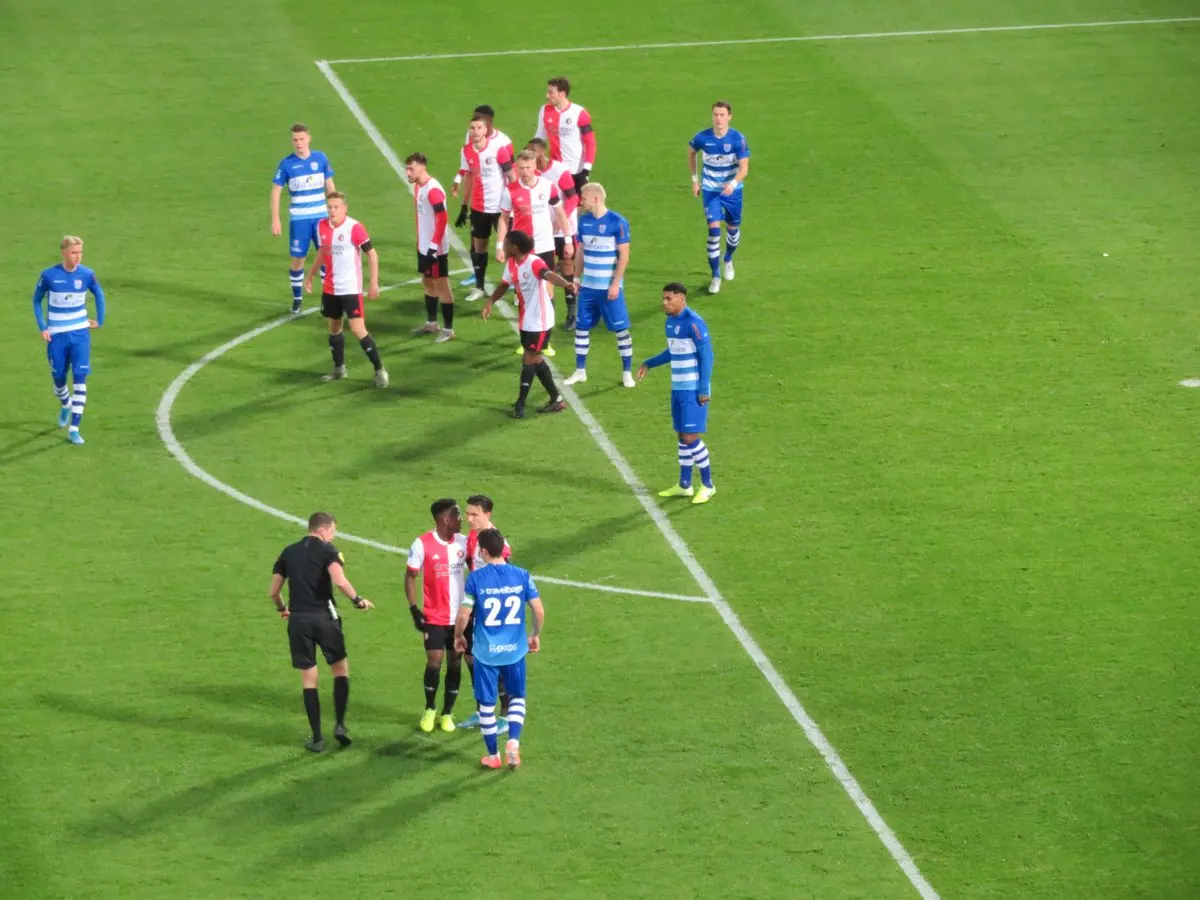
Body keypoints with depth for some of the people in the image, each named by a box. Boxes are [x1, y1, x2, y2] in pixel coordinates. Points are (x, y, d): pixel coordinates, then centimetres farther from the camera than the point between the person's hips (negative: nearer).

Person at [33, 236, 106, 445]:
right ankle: (65, 405, 47)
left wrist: (99, 321, 10)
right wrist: (42, 328, -4)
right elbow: (37, 300, 3)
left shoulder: (86, 274, -7)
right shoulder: (49, 275, -11)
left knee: (80, 379, -10)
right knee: (59, 378, 10)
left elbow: (99, 295, 14)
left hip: (80, 334, 0)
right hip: (56, 335, 0)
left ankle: (74, 429, -8)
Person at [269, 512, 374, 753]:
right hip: (324, 616, -3)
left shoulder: (289, 552, 11)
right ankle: (340, 724, 4)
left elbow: (273, 591, 13)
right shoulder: (327, 550, -3)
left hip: (298, 621, 3)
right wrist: (357, 600, -5)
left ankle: (317, 738, 8)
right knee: (341, 669, 15)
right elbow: (339, 581, -20)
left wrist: (282, 608, 33)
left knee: (309, 680, 7)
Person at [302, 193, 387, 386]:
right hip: (330, 288, 6)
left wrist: (374, 282, -16)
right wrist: (310, 276, 21)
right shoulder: (322, 227, 2)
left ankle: (379, 370, -5)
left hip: (351, 288, -6)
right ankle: (339, 368, 32)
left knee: (358, 329, -12)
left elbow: (372, 255, -11)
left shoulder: (355, 228, -16)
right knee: (334, 327, 16)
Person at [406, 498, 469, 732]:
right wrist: (414, 609, -10)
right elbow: (410, 576, -3)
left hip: (460, 616, 3)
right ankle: (430, 710, 15)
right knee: (434, 662, -7)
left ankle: (447, 713, 17)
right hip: (434, 617, -3)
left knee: (455, 663, 5)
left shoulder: (463, 542, 0)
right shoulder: (423, 544, -10)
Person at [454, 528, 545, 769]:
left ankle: (493, 756, 20)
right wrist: (535, 635, 14)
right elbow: (539, 611, -4)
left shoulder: (476, 578, -11)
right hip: (515, 650, 2)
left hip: (486, 651, -2)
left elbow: (463, 615, -10)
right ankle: (513, 741, 0)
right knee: (517, 697, 20)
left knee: (487, 703, 12)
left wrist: (458, 636, 10)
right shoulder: (521, 576, -4)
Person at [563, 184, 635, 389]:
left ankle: (627, 372, 10)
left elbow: (624, 256, -11)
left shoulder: (617, 222, -11)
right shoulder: (584, 221, 4)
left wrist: (615, 284, -14)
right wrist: (576, 278, 11)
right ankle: (580, 372, 17)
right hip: (588, 286, 5)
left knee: (621, 329, 1)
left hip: (609, 287, -5)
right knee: (582, 328, 7)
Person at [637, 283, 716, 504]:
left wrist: (703, 389, -18)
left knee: (691, 438, -8)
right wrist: (649, 364, 20)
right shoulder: (671, 321, 9)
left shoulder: (693, 323, -17)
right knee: (682, 436, 12)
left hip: (694, 390, -8)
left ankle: (707, 486, 4)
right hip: (678, 388, 8)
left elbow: (706, 355, -17)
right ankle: (684, 485, 20)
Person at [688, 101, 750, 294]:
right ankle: (715, 277, -6)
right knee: (714, 229, -14)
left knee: (733, 228, 15)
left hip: (732, 190, 1)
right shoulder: (703, 138, -13)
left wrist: (733, 183, -37)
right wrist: (695, 179, 9)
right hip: (710, 191, -1)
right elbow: (691, 152, 9)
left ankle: (728, 260, 48)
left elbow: (744, 168, -18)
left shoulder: (738, 139, -17)